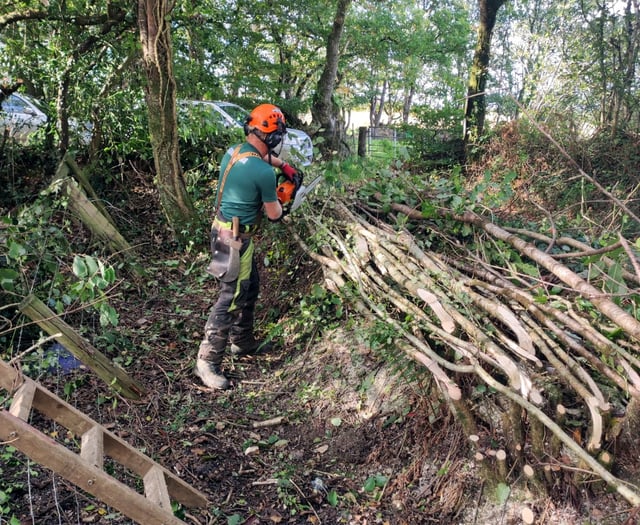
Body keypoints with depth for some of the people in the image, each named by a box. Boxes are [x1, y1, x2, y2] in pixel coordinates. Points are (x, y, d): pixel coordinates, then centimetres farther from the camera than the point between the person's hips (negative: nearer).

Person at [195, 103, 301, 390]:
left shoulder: (234, 150, 2)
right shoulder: (264, 172, -23)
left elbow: (264, 156, 28)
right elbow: (274, 214, -8)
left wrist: (286, 166, 20)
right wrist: (279, 202, 13)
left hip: (224, 228, 10)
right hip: (236, 238, -10)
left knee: (250, 287, 21)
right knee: (232, 297, -3)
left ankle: (242, 341, 36)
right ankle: (207, 361, 4)